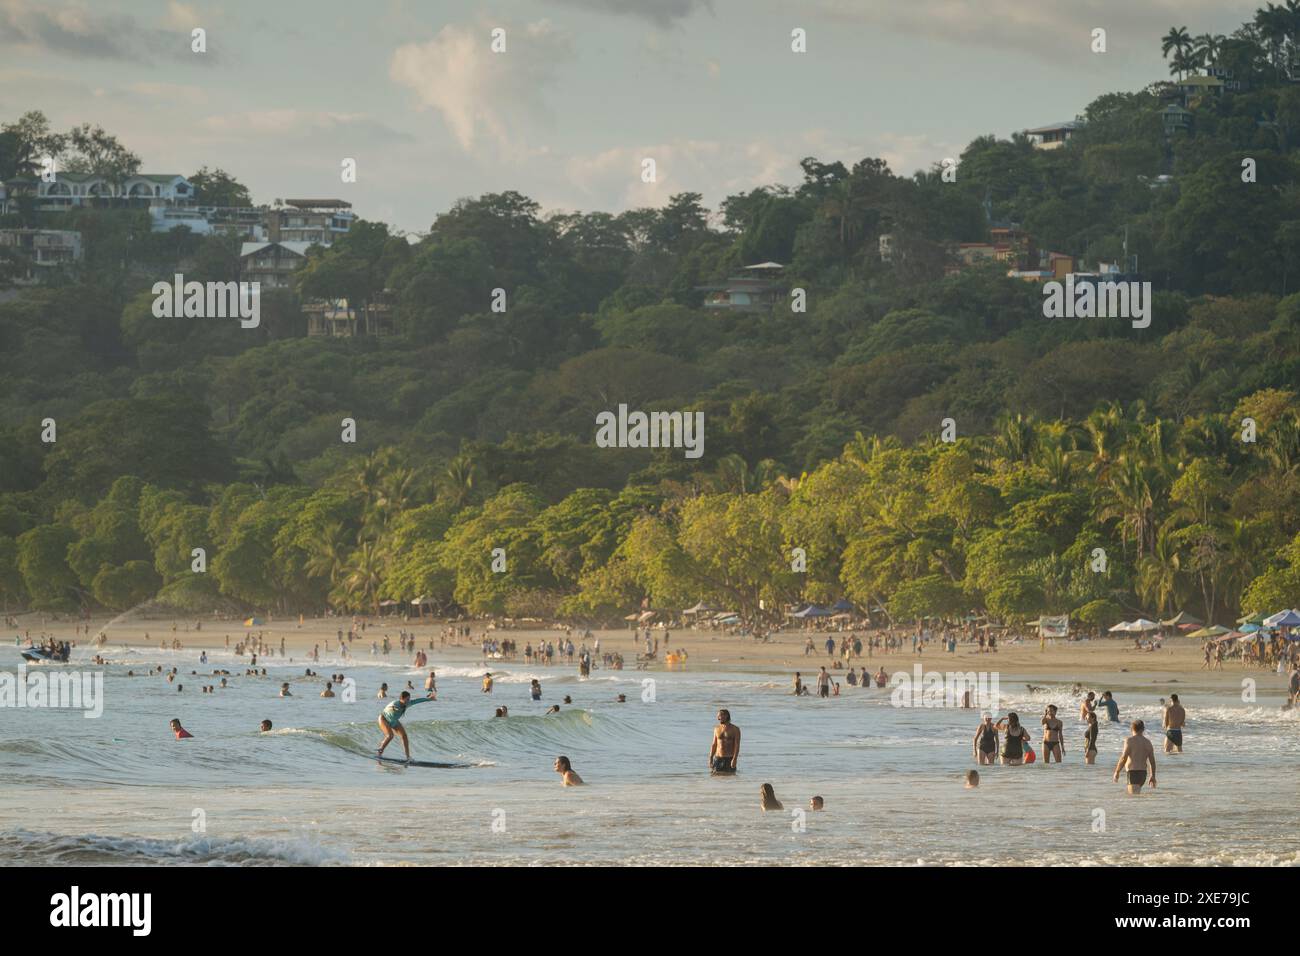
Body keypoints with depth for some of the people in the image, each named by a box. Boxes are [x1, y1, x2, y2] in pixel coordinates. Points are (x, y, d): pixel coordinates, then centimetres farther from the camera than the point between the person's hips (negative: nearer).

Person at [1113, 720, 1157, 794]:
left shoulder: (1130, 741, -7)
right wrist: (1153, 776, 19)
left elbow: (1123, 758, -12)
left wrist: (1117, 772, -3)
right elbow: (1152, 761, 10)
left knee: (1134, 795, -17)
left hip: (1132, 772, -7)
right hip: (1143, 773, 7)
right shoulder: (1147, 742, 10)